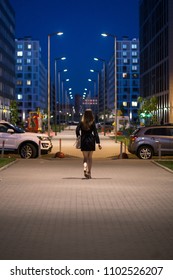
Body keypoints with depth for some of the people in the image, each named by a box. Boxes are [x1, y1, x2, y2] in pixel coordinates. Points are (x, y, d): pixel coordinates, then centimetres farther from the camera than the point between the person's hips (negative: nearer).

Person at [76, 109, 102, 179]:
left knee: (85, 157, 9)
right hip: (91, 140, -1)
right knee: (90, 157, 11)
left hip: (83, 141, 1)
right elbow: (95, 133, -6)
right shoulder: (92, 123, -4)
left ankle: (85, 168, -19)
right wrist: (98, 143, -6)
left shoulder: (81, 122, 0)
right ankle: (89, 172, 11)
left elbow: (77, 130, -9)